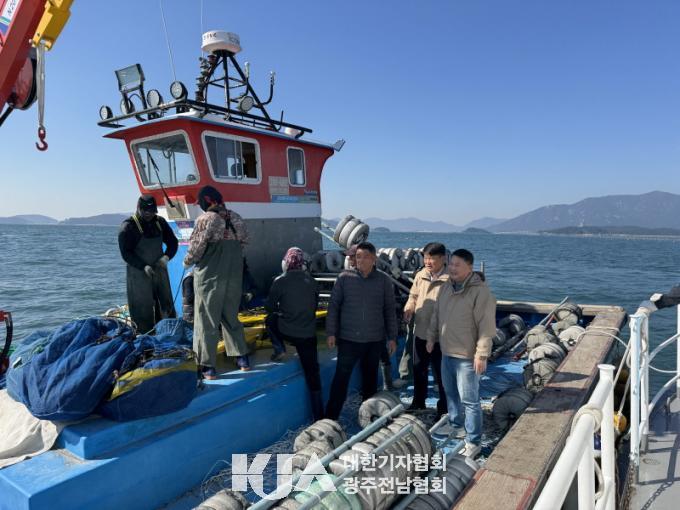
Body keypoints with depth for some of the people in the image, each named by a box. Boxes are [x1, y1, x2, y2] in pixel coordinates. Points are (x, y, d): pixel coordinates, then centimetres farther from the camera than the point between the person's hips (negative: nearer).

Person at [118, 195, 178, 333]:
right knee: (143, 309, -1)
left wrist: (166, 256, -7)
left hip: (159, 270, 6)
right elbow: (126, 253, -11)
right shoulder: (128, 226, -10)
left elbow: (173, 242, 13)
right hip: (139, 274, -5)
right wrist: (143, 266, -21)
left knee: (166, 305, 12)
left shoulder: (160, 222, 6)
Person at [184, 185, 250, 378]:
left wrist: (187, 261, 7)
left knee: (207, 321, 5)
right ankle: (242, 357, 22)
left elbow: (197, 247, -13)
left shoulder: (205, 220, -13)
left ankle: (207, 366, 10)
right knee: (231, 317, 19)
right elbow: (243, 243, 8)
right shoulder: (237, 219, 4)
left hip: (209, 277, -5)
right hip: (234, 276, 5)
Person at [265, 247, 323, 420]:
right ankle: (318, 415, 8)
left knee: (271, 317, 27)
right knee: (312, 372, 7)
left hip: (286, 332, -2)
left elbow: (269, 307, 0)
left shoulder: (280, 281, -6)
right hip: (308, 334, 2)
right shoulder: (311, 281, 4)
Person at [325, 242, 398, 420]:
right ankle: (330, 416, 10)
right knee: (341, 377, 1)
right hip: (348, 338, -1)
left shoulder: (384, 280, 0)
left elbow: (390, 310, 5)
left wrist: (392, 337, 3)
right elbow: (334, 305, 0)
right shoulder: (344, 277, -3)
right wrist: (331, 332, -4)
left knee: (370, 377, 14)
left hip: (375, 340, 2)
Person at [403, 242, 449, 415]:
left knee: (441, 373, 8)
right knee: (419, 369, 21)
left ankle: (444, 407, 27)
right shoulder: (420, 275, 2)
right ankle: (418, 402, 40)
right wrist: (409, 308, -6)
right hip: (420, 332, 6)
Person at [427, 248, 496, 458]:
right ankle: (456, 425, 41)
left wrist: (482, 354, -21)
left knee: (469, 399, 1)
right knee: (451, 393, 22)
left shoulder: (480, 292, -18)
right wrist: (431, 337, 18)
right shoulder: (446, 288, 6)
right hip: (447, 352, 8)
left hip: (467, 356, -8)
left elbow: (486, 326, -19)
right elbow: (436, 315, 17)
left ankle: (473, 441, 14)